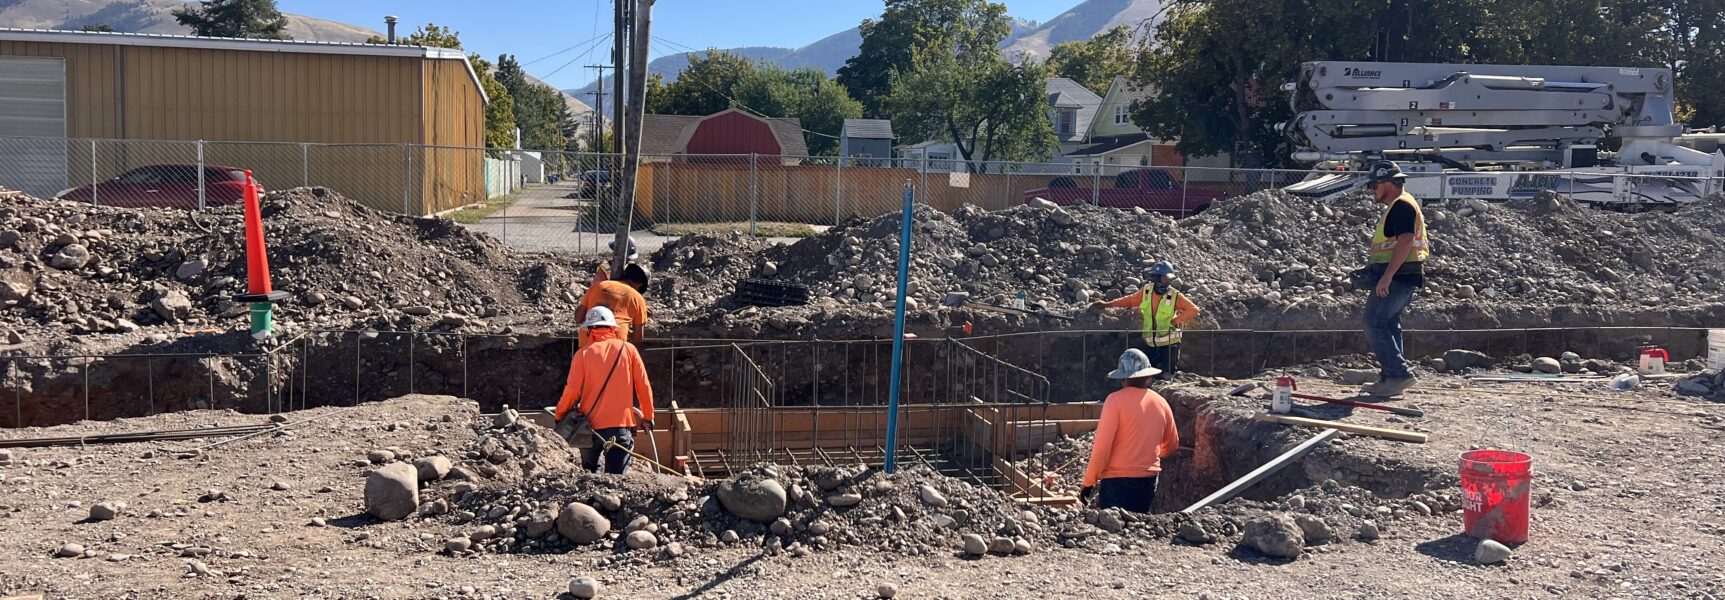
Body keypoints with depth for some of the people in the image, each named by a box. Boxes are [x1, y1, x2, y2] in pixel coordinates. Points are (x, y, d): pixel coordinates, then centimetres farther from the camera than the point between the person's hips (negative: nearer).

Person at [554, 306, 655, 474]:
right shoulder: (628, 349, 1)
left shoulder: (583, 353, -3)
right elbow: (644, 386, 1)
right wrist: (648, 416, 12)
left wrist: (559, 415, 8)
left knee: (589, 473, 20)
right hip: (622, 425, 0)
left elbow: (572, 390, -7)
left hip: (591, 425, 0)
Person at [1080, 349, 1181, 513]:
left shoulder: (1116, 400, -11)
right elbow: (1172, 444, 18)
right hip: (1149, 479, 6)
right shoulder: (1160, 402, 6)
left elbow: (1102, 444, -15)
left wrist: (1089, 481, -7)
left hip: (1118, 479, -6)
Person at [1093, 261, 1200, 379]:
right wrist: (1107, 304, 5)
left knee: (1165, 376, 0)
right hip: (1150, 344, 3)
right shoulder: (1146, 292, -4)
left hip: (1169, 343, -3)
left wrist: (1175, 321, -18)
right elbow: (1130, 300, 8)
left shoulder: (1175, 296, -13)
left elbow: (1193, 309, -15)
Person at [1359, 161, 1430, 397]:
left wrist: (1386, 276, -28)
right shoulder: (1397, 206, 21)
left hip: (1396, 277, -11)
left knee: (1375, 324, -12)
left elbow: (1405, 241, -24)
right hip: (1400, 277, 11)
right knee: (1389, 325, 13)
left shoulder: (1402, 205, -13)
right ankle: (1392, 377, 17)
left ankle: (1399, 374, -12)